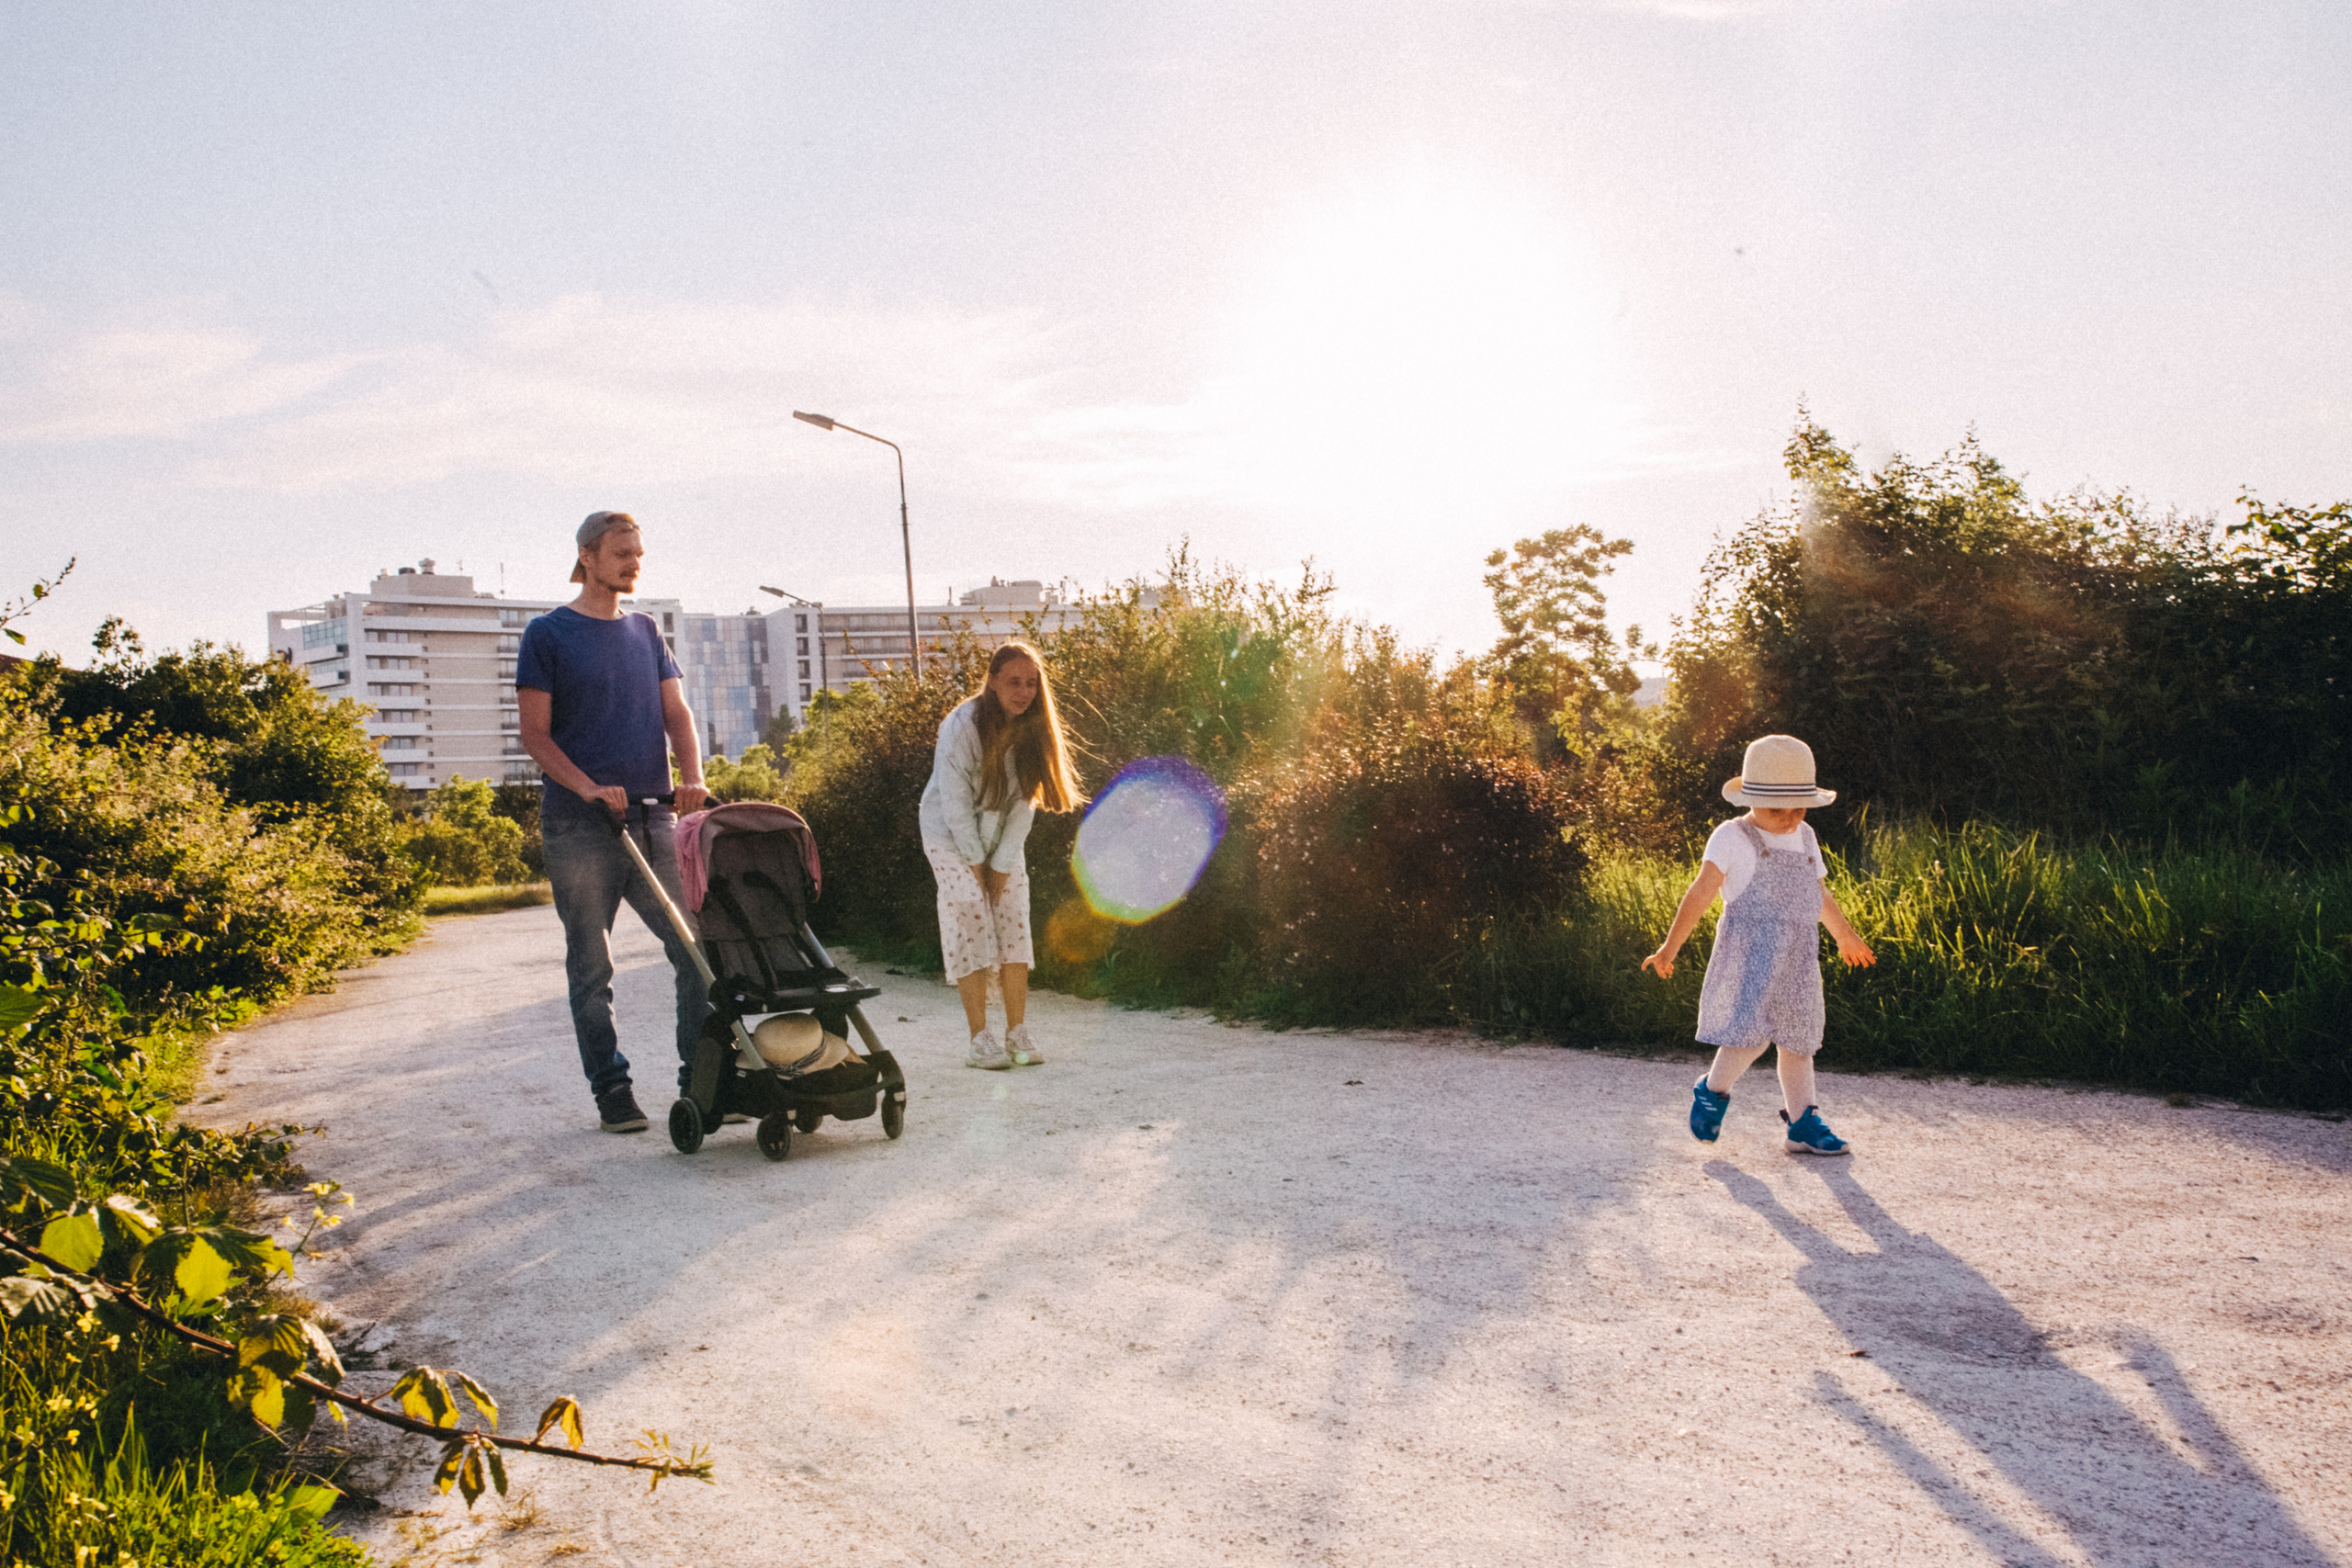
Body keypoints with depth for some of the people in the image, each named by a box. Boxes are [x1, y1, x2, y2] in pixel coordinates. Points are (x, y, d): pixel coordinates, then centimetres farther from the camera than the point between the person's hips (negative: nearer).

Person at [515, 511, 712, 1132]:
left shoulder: (646, 632, 16)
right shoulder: (548, 634, 2)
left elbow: (676, 712, 9)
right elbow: (535, 733, -3)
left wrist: (692, 776, -11)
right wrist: (589, 788, -18)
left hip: (654, 821, 4)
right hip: (579, 830, -4)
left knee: (699, 948, -2)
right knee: (591, 968, 3)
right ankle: (611, 1092, 13)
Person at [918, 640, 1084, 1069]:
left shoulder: (1032, 729, -8)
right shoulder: (963, 726, -24)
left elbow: (1024, 800, -5)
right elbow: (955, 802, -19)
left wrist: (1002, 865, -7)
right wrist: (976, 863, -13)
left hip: (1003, 837, 5)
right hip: (952, 835, -5)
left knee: (1014, 923, -3)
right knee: (972, 922, -12)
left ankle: (1018, 1033, 1)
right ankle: (979, 1041, -11)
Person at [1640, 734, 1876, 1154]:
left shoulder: (1805, 838, 15)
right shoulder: (1733, 837, -5)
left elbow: (1821, 894, 31)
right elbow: (1701, 892, -10)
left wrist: (1846, 936, 43)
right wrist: (1670, 947, -15)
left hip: (1799, 955, 6)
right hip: (1749, 951, -6)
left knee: (1798, 1038, 8)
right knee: (1751, 1032, -16)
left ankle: (1803, 1124, 17)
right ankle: (1712, 1091, 9)